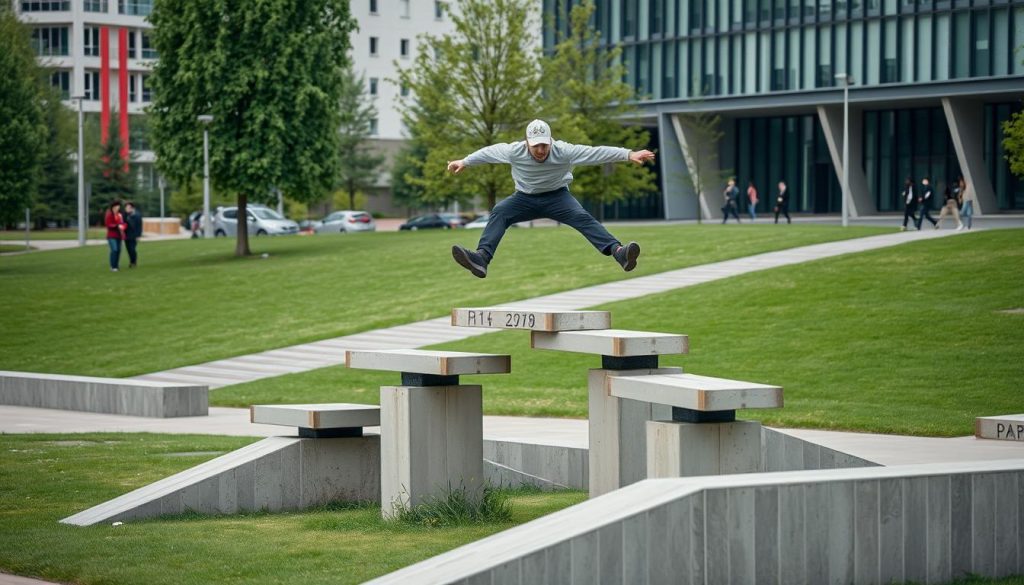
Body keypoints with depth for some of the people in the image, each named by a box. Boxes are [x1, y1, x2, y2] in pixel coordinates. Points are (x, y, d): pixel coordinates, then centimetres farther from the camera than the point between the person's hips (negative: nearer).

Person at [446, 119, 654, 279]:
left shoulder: (564, 151, -23)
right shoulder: (514, 151, -19)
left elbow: (596, 152, -27)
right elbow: (489, 152, -1)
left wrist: (629, 155, -33)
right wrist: (464, 162, 10)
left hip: (556, 197, -2)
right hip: (525, 198, 2)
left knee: (582, 217, -27)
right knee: (499, 212, -24)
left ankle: (618, 252, -42)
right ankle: (481, 258, -40)